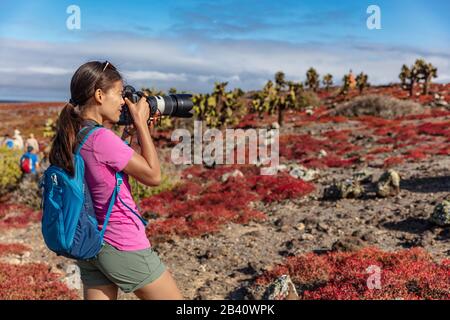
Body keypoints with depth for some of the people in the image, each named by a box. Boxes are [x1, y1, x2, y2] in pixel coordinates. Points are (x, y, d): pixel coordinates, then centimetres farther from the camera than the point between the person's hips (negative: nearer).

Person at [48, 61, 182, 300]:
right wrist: (141, 123, -9)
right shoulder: (101, 138, -22)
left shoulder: (70, 137, 3)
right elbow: (153, 176, -14)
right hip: (123, 247, -8)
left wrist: (137, 128, 8)